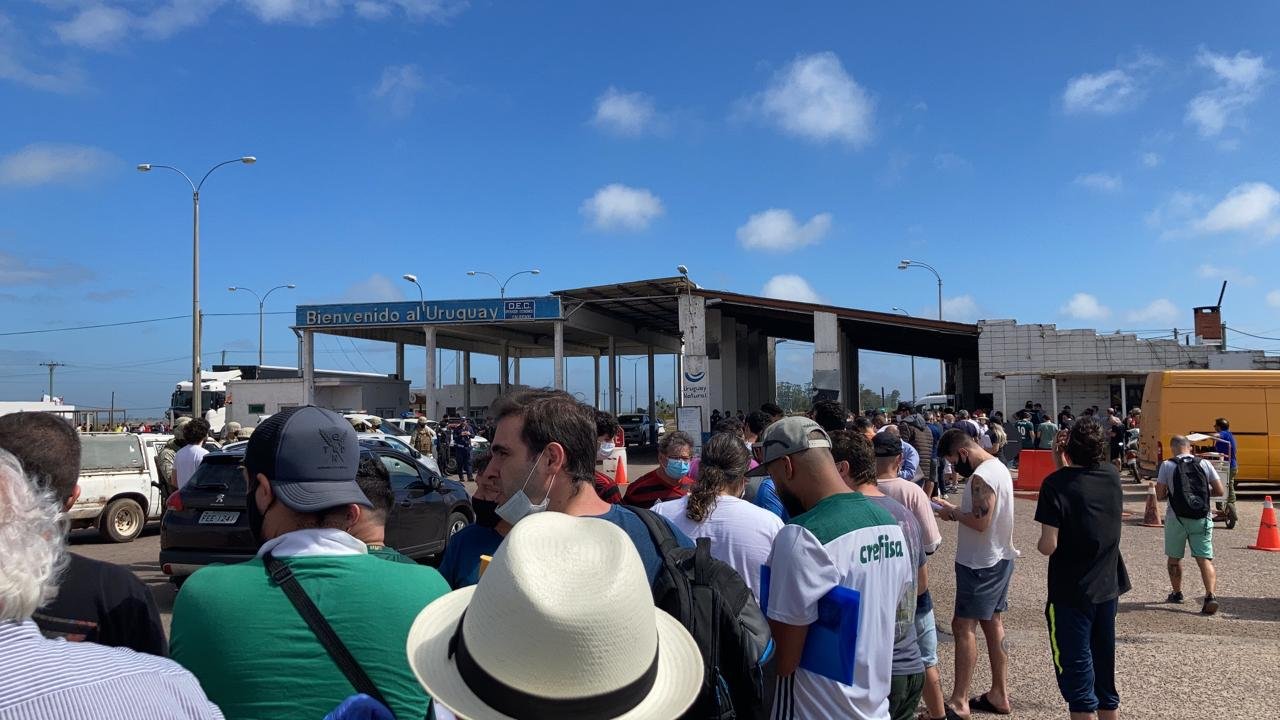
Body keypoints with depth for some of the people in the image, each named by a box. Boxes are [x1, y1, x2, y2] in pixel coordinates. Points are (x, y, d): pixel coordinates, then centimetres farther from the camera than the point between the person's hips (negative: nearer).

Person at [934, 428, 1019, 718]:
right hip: (998, 558, 10)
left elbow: (980, 522, -27)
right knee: (993, 623, 15)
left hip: (980, 564, -10)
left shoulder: (981, 476, -22)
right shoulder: (998, 466, 10)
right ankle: (999, 694, 23)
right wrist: (958, 511, 5)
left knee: (964, 626, -6)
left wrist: (953, 512, -12)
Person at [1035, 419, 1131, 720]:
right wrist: (1063, 464, 8)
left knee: (1076, 672, 4)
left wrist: (1039, 544, -1)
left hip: (1071, 594, -6)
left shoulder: (1056, 483, -18)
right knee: (1104, 667, 19)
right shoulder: (1112, 475, -1)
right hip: (1107, 589, 6)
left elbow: (1049, 545, -21)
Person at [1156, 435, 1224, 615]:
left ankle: (1176, 593, 30)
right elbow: (1219, 491, 4)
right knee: (1205, 559, -1)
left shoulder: (1167, 465, -3)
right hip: (1202, 519, 1)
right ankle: (1210, 595, -18)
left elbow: (1159, 495, -5)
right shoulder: (1204, 464, 3)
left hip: (1176, 518, -1)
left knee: (1174, 558, 17)